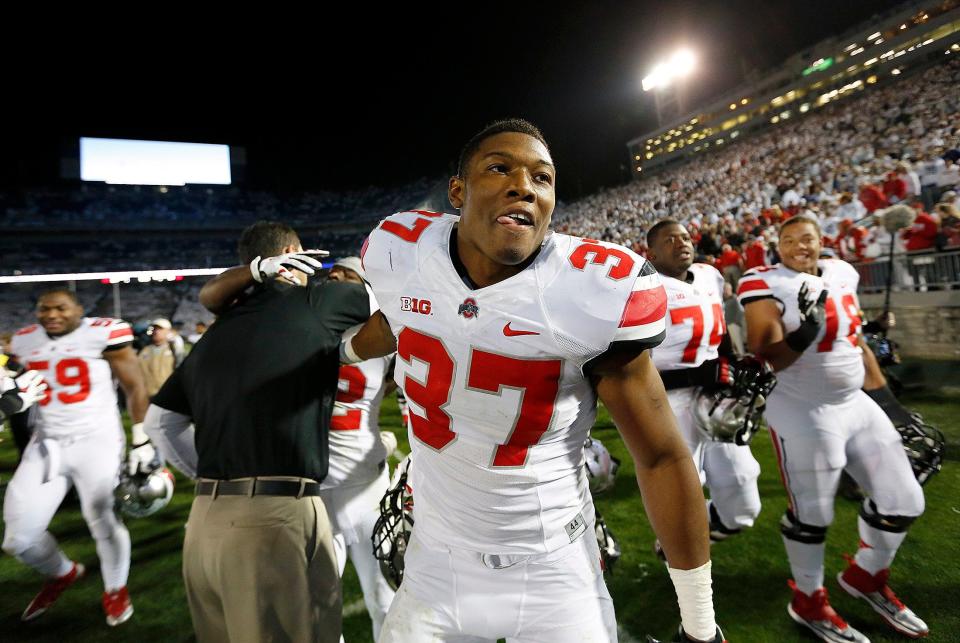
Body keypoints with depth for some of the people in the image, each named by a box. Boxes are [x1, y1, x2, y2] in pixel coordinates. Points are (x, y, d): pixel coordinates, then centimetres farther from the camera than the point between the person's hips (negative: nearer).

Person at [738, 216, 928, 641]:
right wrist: (806, 333, -34)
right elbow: (766, 360, -17)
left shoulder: (842, 273, 7)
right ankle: (808, 602, 28)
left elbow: (855, 338, 17)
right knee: (811, 514, 4)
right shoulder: (767, 285, -14)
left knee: (903, 501, 14)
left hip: (856, 404, 8)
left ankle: (866, 577, 39)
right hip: (803, 413, -7)